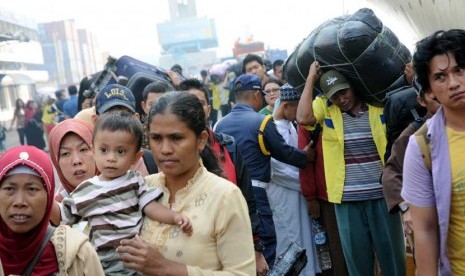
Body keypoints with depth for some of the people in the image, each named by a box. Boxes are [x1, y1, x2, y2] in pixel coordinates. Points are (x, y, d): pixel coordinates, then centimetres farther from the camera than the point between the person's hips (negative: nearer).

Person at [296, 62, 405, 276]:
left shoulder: (379, 103, 1)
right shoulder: (324, 107, -1)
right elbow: (303, 118, -20)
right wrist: (311, 78, -12)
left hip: (382, 194, 1)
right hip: (347, 199, 0)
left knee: (392, 255, 12)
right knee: (357, 258, 13)